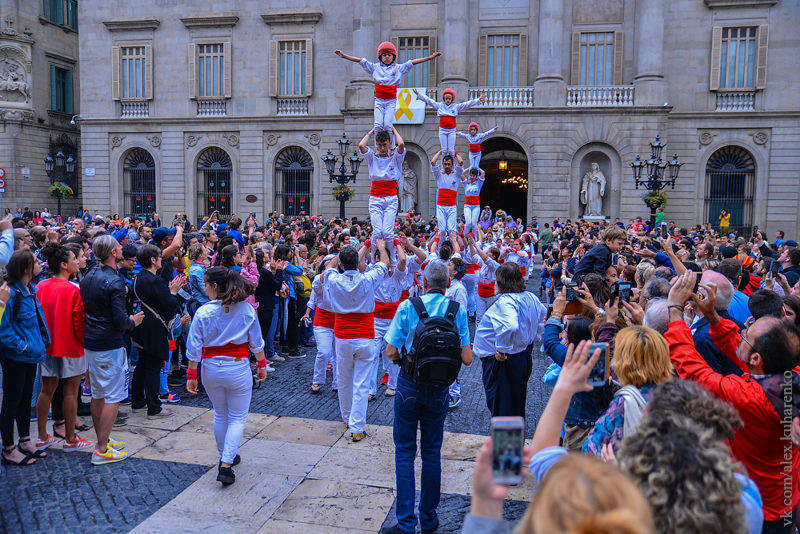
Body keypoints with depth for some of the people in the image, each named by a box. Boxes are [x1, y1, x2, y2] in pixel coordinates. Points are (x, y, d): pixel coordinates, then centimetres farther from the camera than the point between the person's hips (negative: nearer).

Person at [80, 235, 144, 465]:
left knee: (97, 395, 18)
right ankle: (102, 450, 3)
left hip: (90, 342, 9)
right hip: (109, 346, -9)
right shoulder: (114, 281, -20)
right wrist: (133, 321, -4)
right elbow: (120, 321, -23)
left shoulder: (88, 278, 8)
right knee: (113, 398, -1)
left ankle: (102, 439, 31)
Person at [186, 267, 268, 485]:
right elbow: (256, 343, -1)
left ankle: (225, 457, 35)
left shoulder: (203, 312, -11)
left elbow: (195, 348, -7)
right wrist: (262, 365, 12)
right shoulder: (246, 310, -7)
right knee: (237, 418, 8)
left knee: (220, 415, 22)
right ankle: (226, 465, -2)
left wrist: (191, 374, 2)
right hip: (238, 368, -1)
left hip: (211, 369, 1)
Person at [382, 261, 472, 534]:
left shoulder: (408, 306, -10)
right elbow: (467, 358, -7)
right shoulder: (457, 310, -5)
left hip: (410, 385, -2)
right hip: (439, 389, 2)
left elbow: (391, 352, -12)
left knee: (405, 452, 9)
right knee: (432, 452, 15)